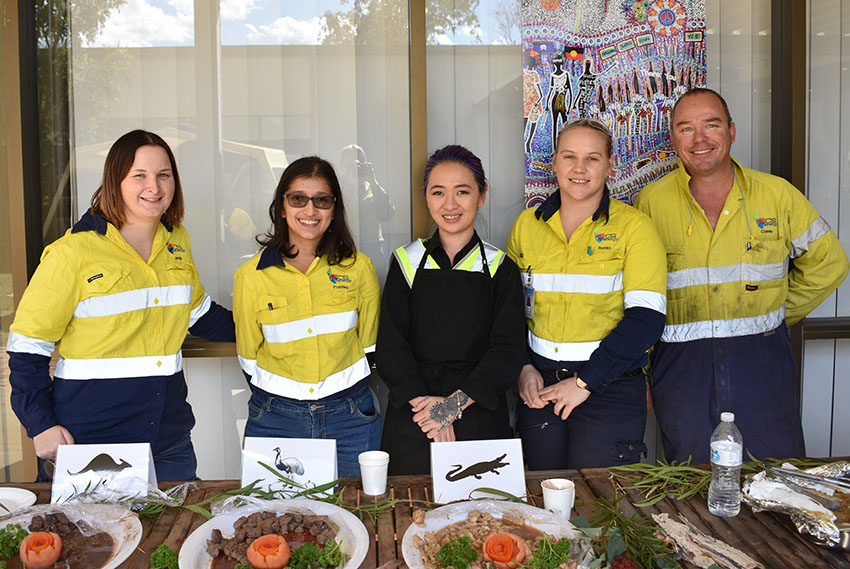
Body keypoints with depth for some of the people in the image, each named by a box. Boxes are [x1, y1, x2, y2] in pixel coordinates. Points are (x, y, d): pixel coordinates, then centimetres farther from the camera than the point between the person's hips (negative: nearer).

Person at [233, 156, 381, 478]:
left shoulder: (358, 267, -1)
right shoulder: (250, 276, -2)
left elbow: (369, 347, 8)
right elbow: (249, 357, 8)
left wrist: (343, 397, 5)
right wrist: (274, 400, 4)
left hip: (350, 418, 1)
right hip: (275, 419, 0)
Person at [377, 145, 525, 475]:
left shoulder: (500, 268, 2)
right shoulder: (407, 262, 3)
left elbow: (508, 351, -5)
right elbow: (390, 347, -3)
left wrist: (456, 402, -16)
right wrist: (424, 402, -16)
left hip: (480, 415, 0)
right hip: (413, 418, 0)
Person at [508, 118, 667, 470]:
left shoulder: (633, 226, -5)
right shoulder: (527, 225, 5)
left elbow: (645, 318, -12)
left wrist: (585, 382, -15)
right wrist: (523, 367, -3)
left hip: (611, 390, -3)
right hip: (539, 387, 3)